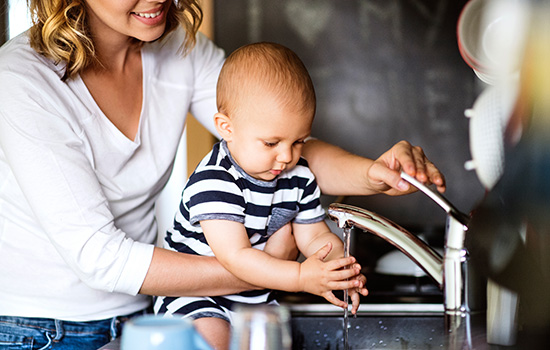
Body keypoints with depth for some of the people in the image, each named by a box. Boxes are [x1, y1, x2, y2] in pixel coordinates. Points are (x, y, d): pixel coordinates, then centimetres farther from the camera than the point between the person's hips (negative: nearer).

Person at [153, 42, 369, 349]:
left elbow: (316, 236, 6)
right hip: (193, 297, -7)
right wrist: (300, 277, -37)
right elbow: (234, 257, -30)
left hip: (256, 298, 7)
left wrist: (338, 265, -18)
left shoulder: (299, 177, 0)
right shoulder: (213, 183, -24)